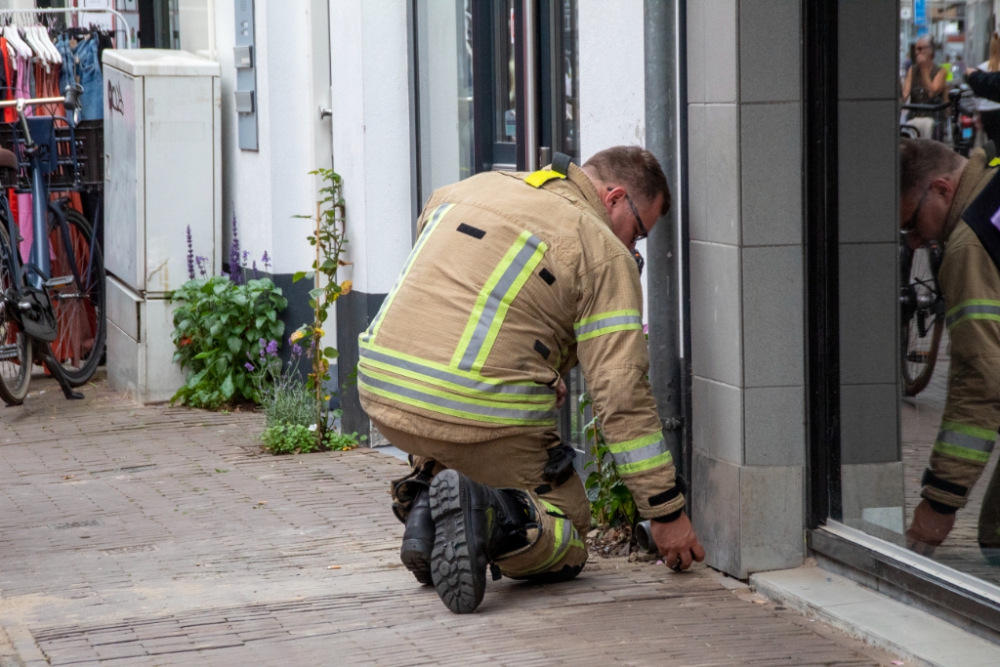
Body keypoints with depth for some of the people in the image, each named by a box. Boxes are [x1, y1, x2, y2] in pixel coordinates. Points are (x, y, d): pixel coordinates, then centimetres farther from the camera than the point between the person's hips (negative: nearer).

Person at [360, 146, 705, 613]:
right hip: (484, 415, -6)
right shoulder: (604, 254, 0)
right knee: (564, 550, 12)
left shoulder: (471, 187, 19)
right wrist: (666, 513, -2)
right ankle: (490, 515, -19)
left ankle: (423, 500, 11)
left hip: (382, 391, 6)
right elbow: (622, 395, -6)